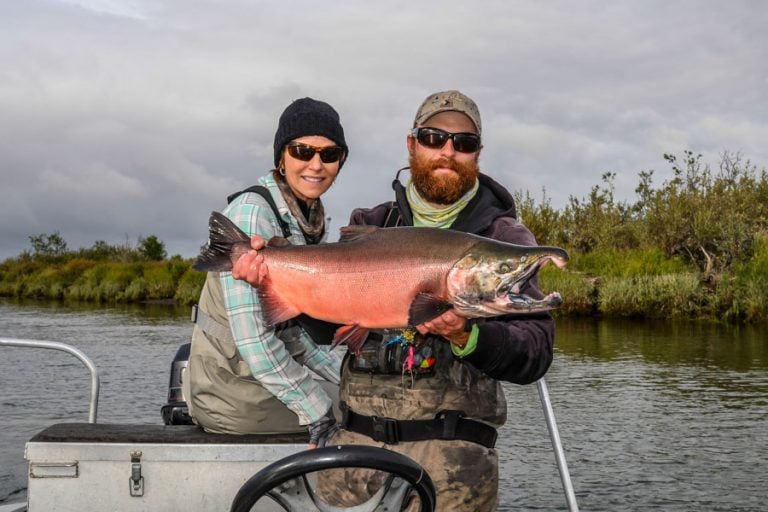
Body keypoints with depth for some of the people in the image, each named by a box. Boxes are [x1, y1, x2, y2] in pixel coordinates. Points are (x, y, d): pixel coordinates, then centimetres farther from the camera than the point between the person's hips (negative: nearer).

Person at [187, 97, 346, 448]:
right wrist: (319, 413, -21)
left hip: (274, 381, 8)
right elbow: (252, 338, -26)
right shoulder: (251, 212, -21)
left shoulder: (312, 217, 6)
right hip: (234, 395, -8)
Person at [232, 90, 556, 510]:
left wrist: (464, 336, -26)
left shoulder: (504, 238, 0)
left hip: (450, 452, -3)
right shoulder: (369, 226, 12)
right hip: (354, 440, 3)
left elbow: (535, 354, -9)